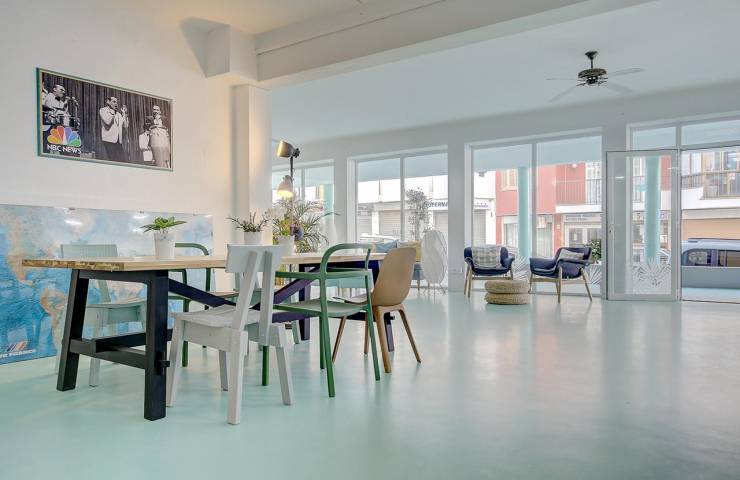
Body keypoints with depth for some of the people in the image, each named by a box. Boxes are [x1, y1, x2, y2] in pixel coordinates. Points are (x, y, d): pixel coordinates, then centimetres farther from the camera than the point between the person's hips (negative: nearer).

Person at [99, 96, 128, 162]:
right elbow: (107, 122, -13)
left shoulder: (118, 113, 22)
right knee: (113, 161, -14)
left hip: (119, 141, 5)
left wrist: (125, 114, 10)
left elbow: (125, 126, 13)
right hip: (109, 140, -5)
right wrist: (112, 112, -6)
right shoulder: (103, 110, 7)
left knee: (123, 161, -8)